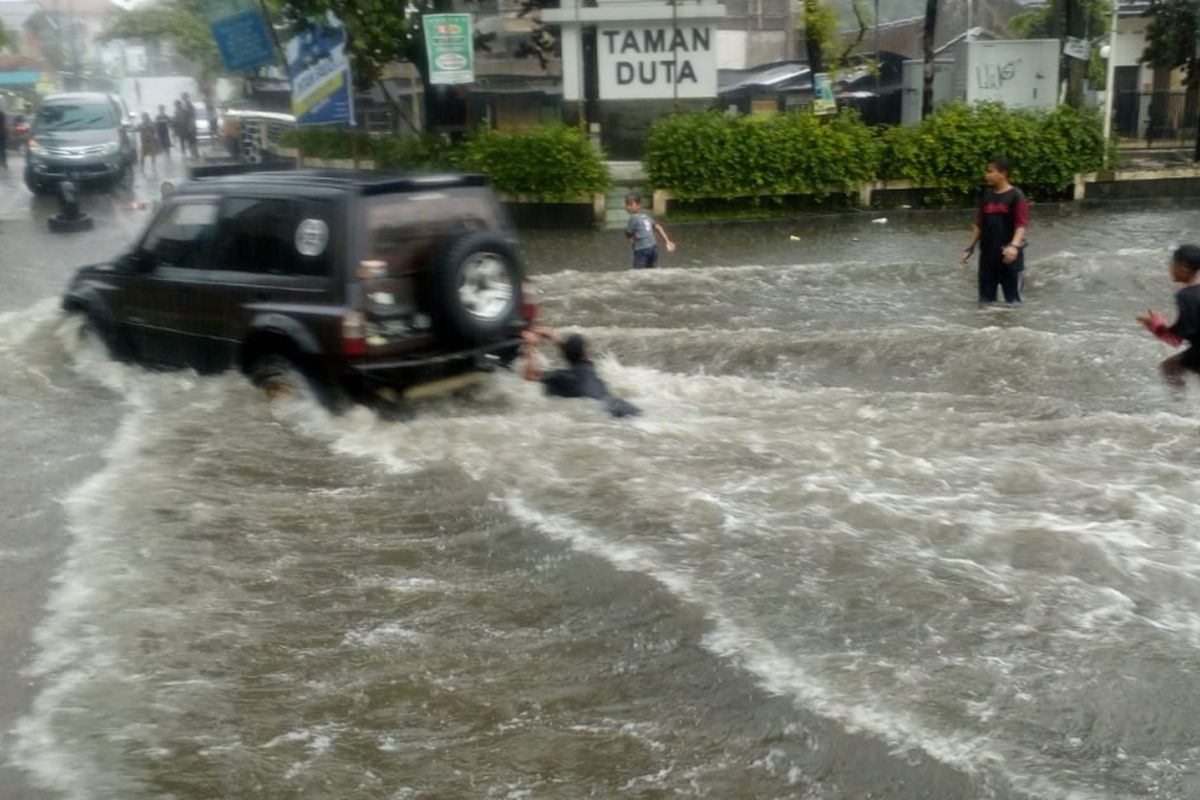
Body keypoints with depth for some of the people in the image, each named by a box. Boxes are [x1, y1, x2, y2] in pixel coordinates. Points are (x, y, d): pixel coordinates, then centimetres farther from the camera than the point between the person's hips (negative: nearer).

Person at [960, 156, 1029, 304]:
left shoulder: (1016, 196, -9)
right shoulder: (987, 195, 9)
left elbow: (1022, 224, -16)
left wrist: (1014, 245, -31)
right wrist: (970, 247, 15)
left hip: (1008, 255, -6)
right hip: (987, 254, 6)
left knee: (1012, 298, 3)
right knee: (985, 298, 11)